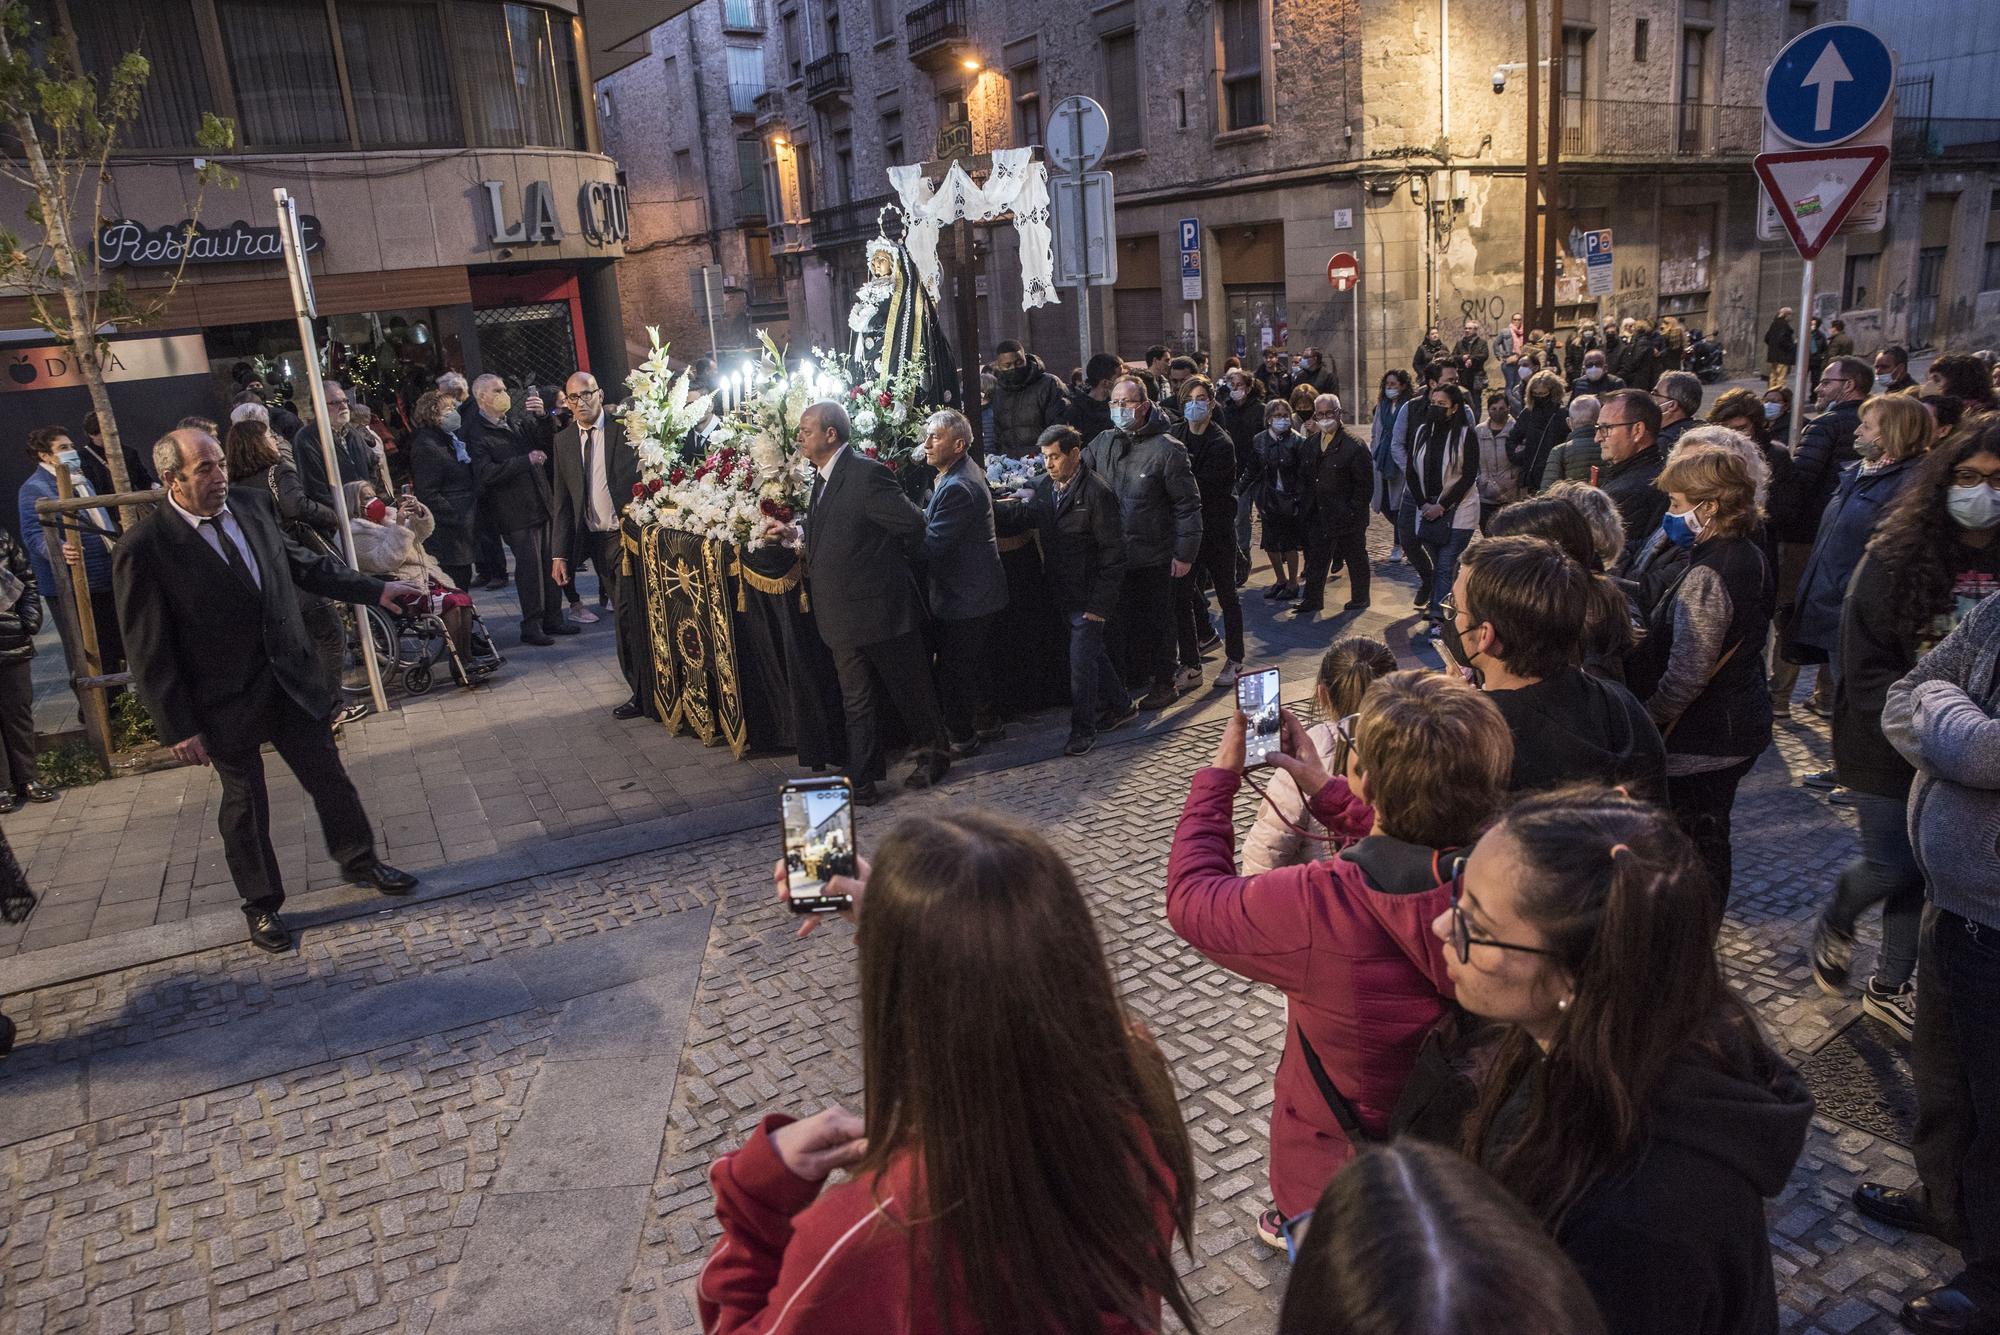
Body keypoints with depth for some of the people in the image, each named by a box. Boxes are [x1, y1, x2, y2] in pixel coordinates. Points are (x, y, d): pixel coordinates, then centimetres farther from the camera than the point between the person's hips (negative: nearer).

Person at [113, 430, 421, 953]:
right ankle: (262, 905, 31)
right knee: (245, 805, 12)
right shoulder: (143, 550, -17)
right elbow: (151, 654, -13)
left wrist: (376, 589, 6)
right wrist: (178, 729, -12)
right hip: (227, 702, -4)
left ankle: (359, 861, 38)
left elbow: (302, 563, 12)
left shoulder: (253, 504, -3)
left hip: (292, 680, 4)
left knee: (330, 778, 15)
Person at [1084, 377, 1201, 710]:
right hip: (1113, 554, 5)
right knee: (1122, 619, 16)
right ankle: (1131, 675, 32)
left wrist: (1184, 553, -12)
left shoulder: (1166, 450, -12)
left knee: (1157, 621, 7)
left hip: (1153, 557, -5)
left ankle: (1162, 683, 20)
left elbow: (1188, 504, -11)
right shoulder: (1102, 444, 4)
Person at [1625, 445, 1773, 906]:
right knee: (1710, 837, 21)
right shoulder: (1750, 558, 5)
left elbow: (1685, 677, -26)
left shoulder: (1706, 578, -25)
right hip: (1740, 725, 10)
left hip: (1699, 740, -10)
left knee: (1693, 845, 3)